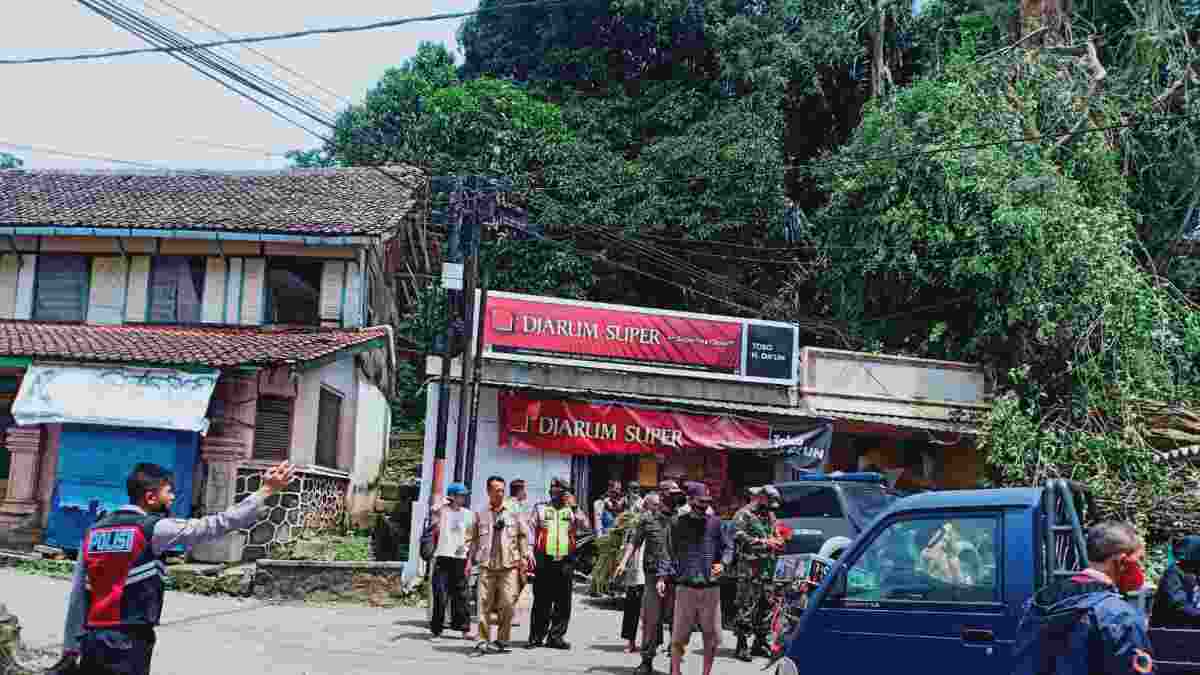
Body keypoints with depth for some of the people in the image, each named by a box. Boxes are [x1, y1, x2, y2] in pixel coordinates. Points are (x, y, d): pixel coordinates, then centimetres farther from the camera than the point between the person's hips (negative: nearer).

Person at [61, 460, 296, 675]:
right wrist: (266, 490, -8)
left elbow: (78, 595, 11)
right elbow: (216, 525, -11)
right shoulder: (154, 529, -9)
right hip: (127, 644, -6)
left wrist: (70, 647, 16)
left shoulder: (94, 531, 10)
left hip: (92, 640, 7)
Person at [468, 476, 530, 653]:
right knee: (485, 604, -2)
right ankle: (483, 639, 5)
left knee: (508, 604, -3)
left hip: (509, 566, 0)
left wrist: (523, 558, 5)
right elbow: (474, 539, 13)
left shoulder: (513, 512, 7)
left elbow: (523, 535, 11)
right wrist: (470, 560, 7)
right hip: (487, 566, 0)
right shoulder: (480, 515, 9)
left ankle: (502, 640, 9)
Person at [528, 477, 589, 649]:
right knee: (541, 602, 0)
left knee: (563, 602, 2)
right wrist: (529, 553, -3)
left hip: (565, 561, 2)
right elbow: (530, 530, 7)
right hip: (544, 561, -2)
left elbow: (585, 525, 0)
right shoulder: (540, 508, 12)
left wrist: (573, 506, -7)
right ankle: (536, 637, 5)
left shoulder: (572, 510, 15)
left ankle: (556, 636, 10)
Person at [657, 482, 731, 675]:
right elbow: (668, 552, 4)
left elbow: (727, 548, 12)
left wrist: (722, 564, -7)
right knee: (678, 637, 0)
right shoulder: (678, 524, 3)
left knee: (712, 637, 7)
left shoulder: (715, 523, 7)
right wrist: (662, 576, -6)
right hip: (685, 588, -2)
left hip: (711, 588, 2)